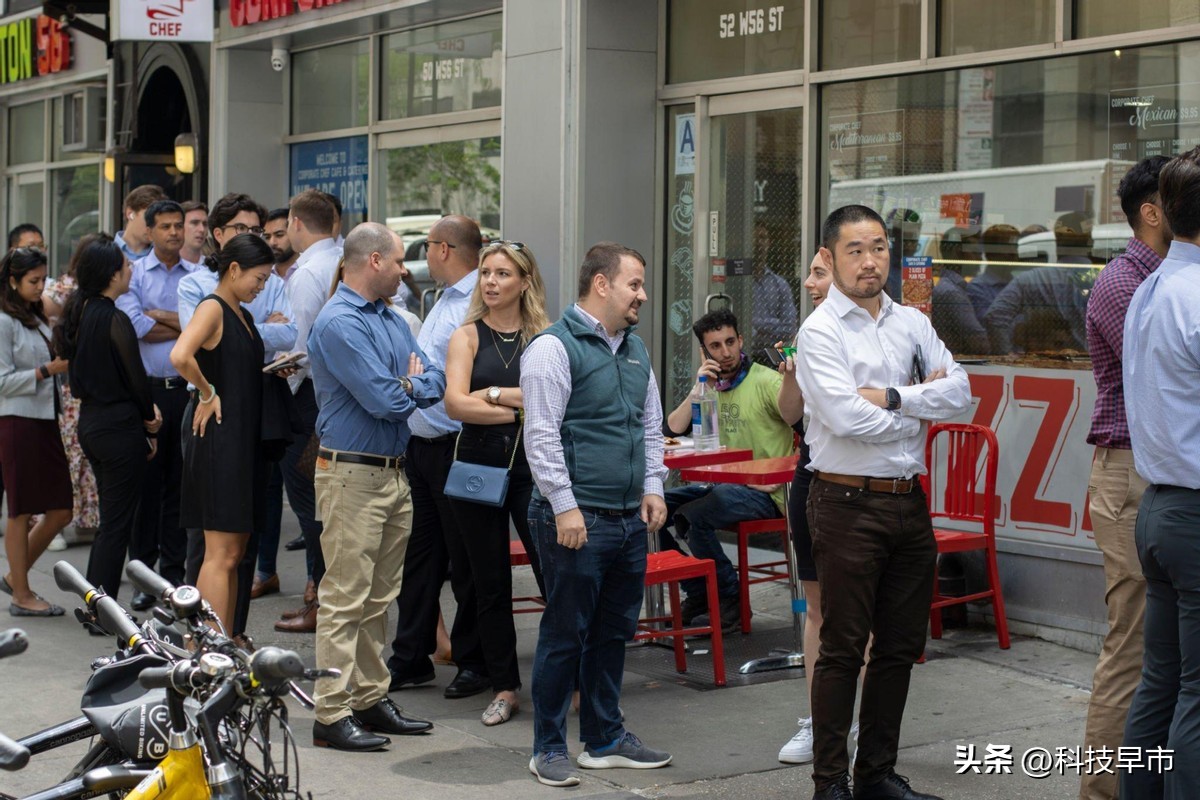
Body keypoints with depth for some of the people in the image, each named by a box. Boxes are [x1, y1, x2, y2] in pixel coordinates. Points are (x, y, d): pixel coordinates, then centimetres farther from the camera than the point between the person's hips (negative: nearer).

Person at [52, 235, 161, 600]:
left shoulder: (78, 315, 8)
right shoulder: (114, 320, -18)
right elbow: (135, 378, -13)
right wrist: (149, 423, 4)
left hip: (89, 423, 9)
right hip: (119, 429, -9)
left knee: (110, 520, 18)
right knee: (117, 524, -1)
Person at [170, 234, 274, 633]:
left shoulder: (243, 315, 18)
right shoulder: (212, 308, -11)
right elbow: (180, 356, -28)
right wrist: (207, 394, -15)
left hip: (243, 438, 10)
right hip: (217, 437, -10)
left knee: (235, 552, 11)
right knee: (221, 554, -10)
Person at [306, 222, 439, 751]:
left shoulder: (390, 320, 15)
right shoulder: (339, 323, -14)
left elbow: (435, 383, 10)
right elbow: (385, 401, -21)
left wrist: (404, 386, -10)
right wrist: (411, 383, 0)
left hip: (394, 472, 9)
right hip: (353, 474, -9)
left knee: (379, 597, 14)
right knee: (345, 598, -7)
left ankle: (370, 698, 22)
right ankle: (333, 714, -4)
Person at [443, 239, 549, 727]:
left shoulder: (544, 337, 4)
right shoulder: (468, 336, 5)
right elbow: (456, 404, -9)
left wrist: (496, 394, -11)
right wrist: (524, 407, -10)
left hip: (532, 468, -1)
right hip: (479, 467, 1)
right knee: (490, 584, 8)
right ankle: (504, 688, 17)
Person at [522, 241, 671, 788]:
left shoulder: (634, 349, 16)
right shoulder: (554, 348, -10)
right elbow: (541, 435, -15)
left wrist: (652, 487, 12)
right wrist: (565, 507, -18)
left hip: (631, 518, 8)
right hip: (578, 520, -8)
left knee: (613, 633, 14)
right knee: (565, 635, -1)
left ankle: (604, 739, 26)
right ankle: (549, 749, 9)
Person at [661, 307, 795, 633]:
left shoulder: (765, 381, -8)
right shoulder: (711, 387, 13)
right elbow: (674, 429, 3)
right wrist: (698, 387, -5)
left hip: (761, 492, -7)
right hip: (720, 485, 7)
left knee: (692, 516, -28)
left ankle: (731, 601, -10)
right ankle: (698, 594, 7)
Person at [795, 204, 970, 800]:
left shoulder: (912, 323, 11)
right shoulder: (820, 331, -7)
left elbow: (959, 390, -1)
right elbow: (847, 417, -19)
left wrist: (890, 397, -14)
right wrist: (919, 408, -5)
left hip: (908, 501, 6)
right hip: (849, 503, -6)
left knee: (901, 645, 12)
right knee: (843, 649, -1)